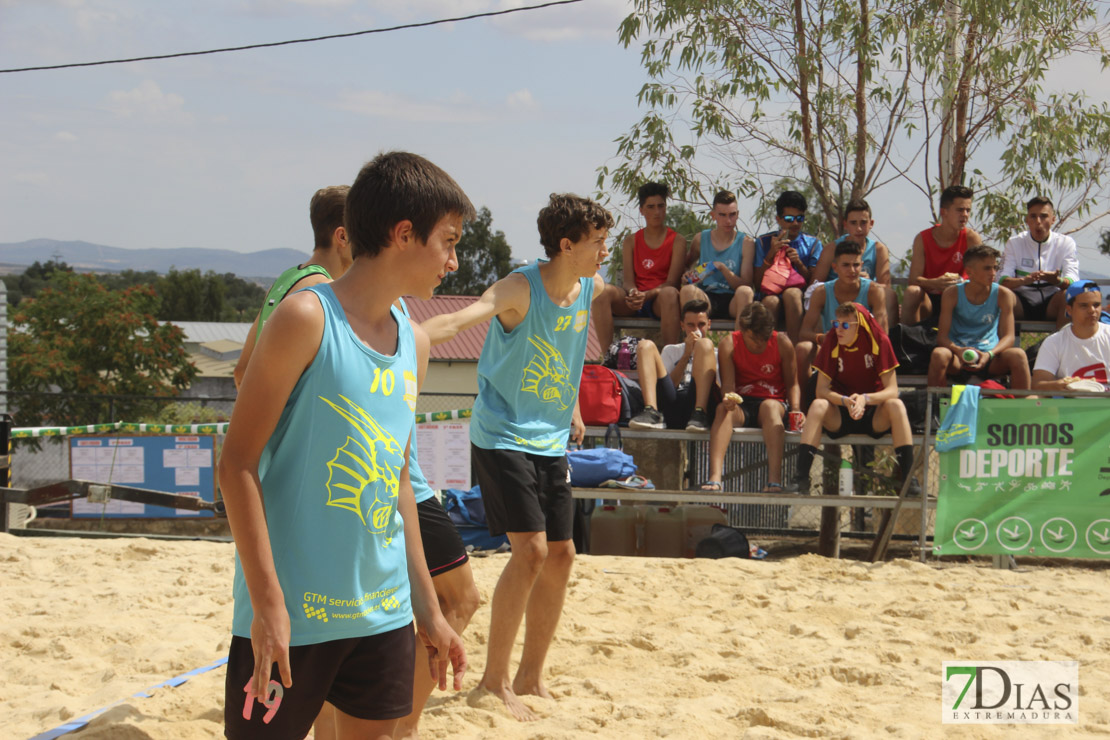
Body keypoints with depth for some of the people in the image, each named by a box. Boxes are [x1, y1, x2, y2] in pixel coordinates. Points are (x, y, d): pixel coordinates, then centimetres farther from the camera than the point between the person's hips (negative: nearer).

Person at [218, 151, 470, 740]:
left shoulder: (412, 344, 11)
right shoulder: (308, 319, -11)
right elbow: (238, 462, -13)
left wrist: (427, 609, 18)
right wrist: (267, 600, -18)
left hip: (382, 614, 7)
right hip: (291, 614, -7)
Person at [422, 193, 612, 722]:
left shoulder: (590, 289, 2)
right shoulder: (521, 289, -19)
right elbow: (460, 319, -36)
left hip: (551, 440, 7)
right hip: (502, 435, -7)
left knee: (560, 555, 7)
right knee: (530, 549, -17)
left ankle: (531, 676, 22)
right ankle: (495, 677, -3)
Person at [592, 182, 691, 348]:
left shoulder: (677, 241, 7)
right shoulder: (631, 241, 16)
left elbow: (672, 282, -4)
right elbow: (628, 280, 6)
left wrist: (647, 295, -23)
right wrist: (633, 294, -19)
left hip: (659, 300, -3)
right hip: (634, 303, 3)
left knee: (669, 293, -38)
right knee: (603, 291, -26)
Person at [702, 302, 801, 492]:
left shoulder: (782, 343, -2)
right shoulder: (729, 344, -1)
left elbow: (792, 383, 2)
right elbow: (728, 384, -9)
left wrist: (796, 410, -16)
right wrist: (728, 398, -33)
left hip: (775, 402, -1)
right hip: (741, 404, 1)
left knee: (769, 406, -37)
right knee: (723, 409, -33)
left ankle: (775, 479, -52)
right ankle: (715, 477, -52)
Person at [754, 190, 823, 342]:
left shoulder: (812, 243, 14)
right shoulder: (764, 242, 12)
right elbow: (758, 283, 4)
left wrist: (799, 263, -10)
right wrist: (771, 254, -7)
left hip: (802, 298, 0)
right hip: (770, 294, 0)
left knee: (792, 293, -36)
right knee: (770, 301, -36)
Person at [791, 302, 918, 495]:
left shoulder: (879, 341, -10)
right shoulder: (831, 342, -6)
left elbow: (892, 390, -15)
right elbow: (821, 390, -11)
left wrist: (865, 399, -33)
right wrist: (845, 400, -30)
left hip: (874, 417, -1)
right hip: (840, 416, 1)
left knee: (896, 405, -29)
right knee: (818, 405, -27)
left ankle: (908, 478, -29)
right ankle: (801, 478, -31)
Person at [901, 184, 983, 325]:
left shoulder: (972, 239, -4)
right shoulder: (922, 239, -4)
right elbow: (914, 279, -13)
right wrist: (934, 283, -36)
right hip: (929, 300, 0)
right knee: (912, 291, -31)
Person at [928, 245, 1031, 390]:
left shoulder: (1003, 295, -3)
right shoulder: (952, 294, -5)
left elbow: (1008, 337, -9)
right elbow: (942, 336, -9)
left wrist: (989, 355, -29)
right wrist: (958, 350, -31)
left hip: (989, 354, 1)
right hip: (958, 356, -1)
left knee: (1018, 355, -29)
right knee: (939, 354, -34)